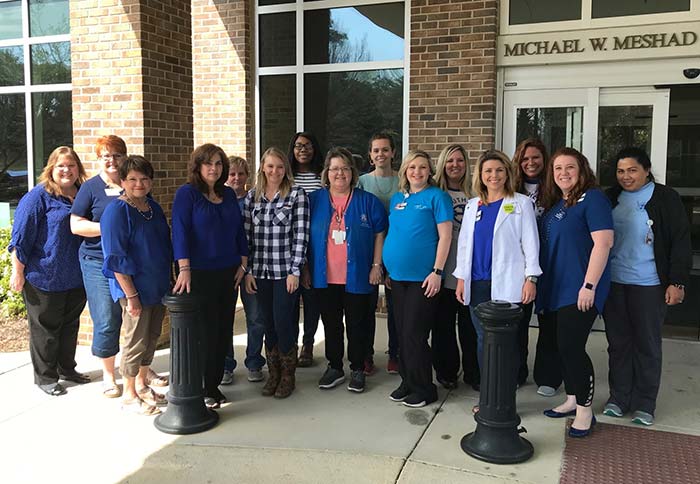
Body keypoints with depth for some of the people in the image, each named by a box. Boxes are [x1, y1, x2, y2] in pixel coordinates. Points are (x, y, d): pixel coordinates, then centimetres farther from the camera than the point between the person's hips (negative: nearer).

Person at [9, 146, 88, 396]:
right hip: (45, 277, -6)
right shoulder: (39, 196, -11)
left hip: (76, 278, 6)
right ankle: (45, 377, 19)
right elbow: (20, 237, -12)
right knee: (45, 328, 6)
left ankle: (66, 368, 33)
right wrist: (18, 272, -15)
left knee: (71, 324, 17)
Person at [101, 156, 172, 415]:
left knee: (152, 338, 16)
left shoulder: (153, 207, 9)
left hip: (158, 287, 8)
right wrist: (131, 296, -20)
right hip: (135, 289, -7)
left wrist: (168, 281, 16)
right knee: (136, 341, 2)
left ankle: (142, 384, 34)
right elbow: (116, 259, -17)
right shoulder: (116, 211, -14)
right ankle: (129, 396, 18)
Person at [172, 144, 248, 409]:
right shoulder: (187, 193, -5)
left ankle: (214, 385, 22)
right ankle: (200, 389, 14)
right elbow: (180, 231, -13)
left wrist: (243, 264, 8)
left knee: (224, 331, 8)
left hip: (228, 273, 6)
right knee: (205, 332, -1)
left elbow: (239, 230, 16)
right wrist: (184, 269, -22)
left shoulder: (229, 194, 12)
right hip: (200, 275, -5)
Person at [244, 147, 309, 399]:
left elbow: (301, 235, -7)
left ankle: (288, 375, 16)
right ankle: (273, 373, 25)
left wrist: (295, 271, -11)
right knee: (268, 323, 9)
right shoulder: (252, 196, 8)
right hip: (260, 272, 3)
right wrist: (248, 270, 3)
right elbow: (247, 235, 8)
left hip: (286, 271, -3)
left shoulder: (297, 195, -3)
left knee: (283, 322, -3)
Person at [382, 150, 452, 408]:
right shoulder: (397, 198, 13)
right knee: (402, 331, 12)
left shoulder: (436, 196, -6)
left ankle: (424, 388, 12)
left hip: (422, 277, -6)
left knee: (414, 333, -3)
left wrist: (437, 271, -16)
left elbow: (445, 236, -10)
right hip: (398, 275, 6)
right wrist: (388, 269, 13)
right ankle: (407, 381, 27)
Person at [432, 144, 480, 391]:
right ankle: (446, 371, 20)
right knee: (443, 324, 6)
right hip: (443, 269, -1)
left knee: (470, 324, 6)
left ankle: (473, 373, 19)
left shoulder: (475, 194, 9)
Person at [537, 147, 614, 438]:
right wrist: (539, 285, 18)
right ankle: (572, 400, 28)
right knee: (563, 347, 13)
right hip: (554, 289, 8)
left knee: (572, 348, -8)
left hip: (578, 291, -8)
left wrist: (589, 285, -21)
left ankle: (585, 411, 7)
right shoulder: (554, 203, 15)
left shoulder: (592, 198, -9)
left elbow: (603, 243, -17)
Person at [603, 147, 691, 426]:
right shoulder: (611, 199, 9)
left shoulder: (665, 198, -4)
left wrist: (677, 282, -10)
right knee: (618, 342, 10)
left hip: (649, 285, -4)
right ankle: (619, 398, 22)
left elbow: (681, 243, -5)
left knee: (647, 345, 6)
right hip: (613, 283, 4)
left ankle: (645, 404, 17)